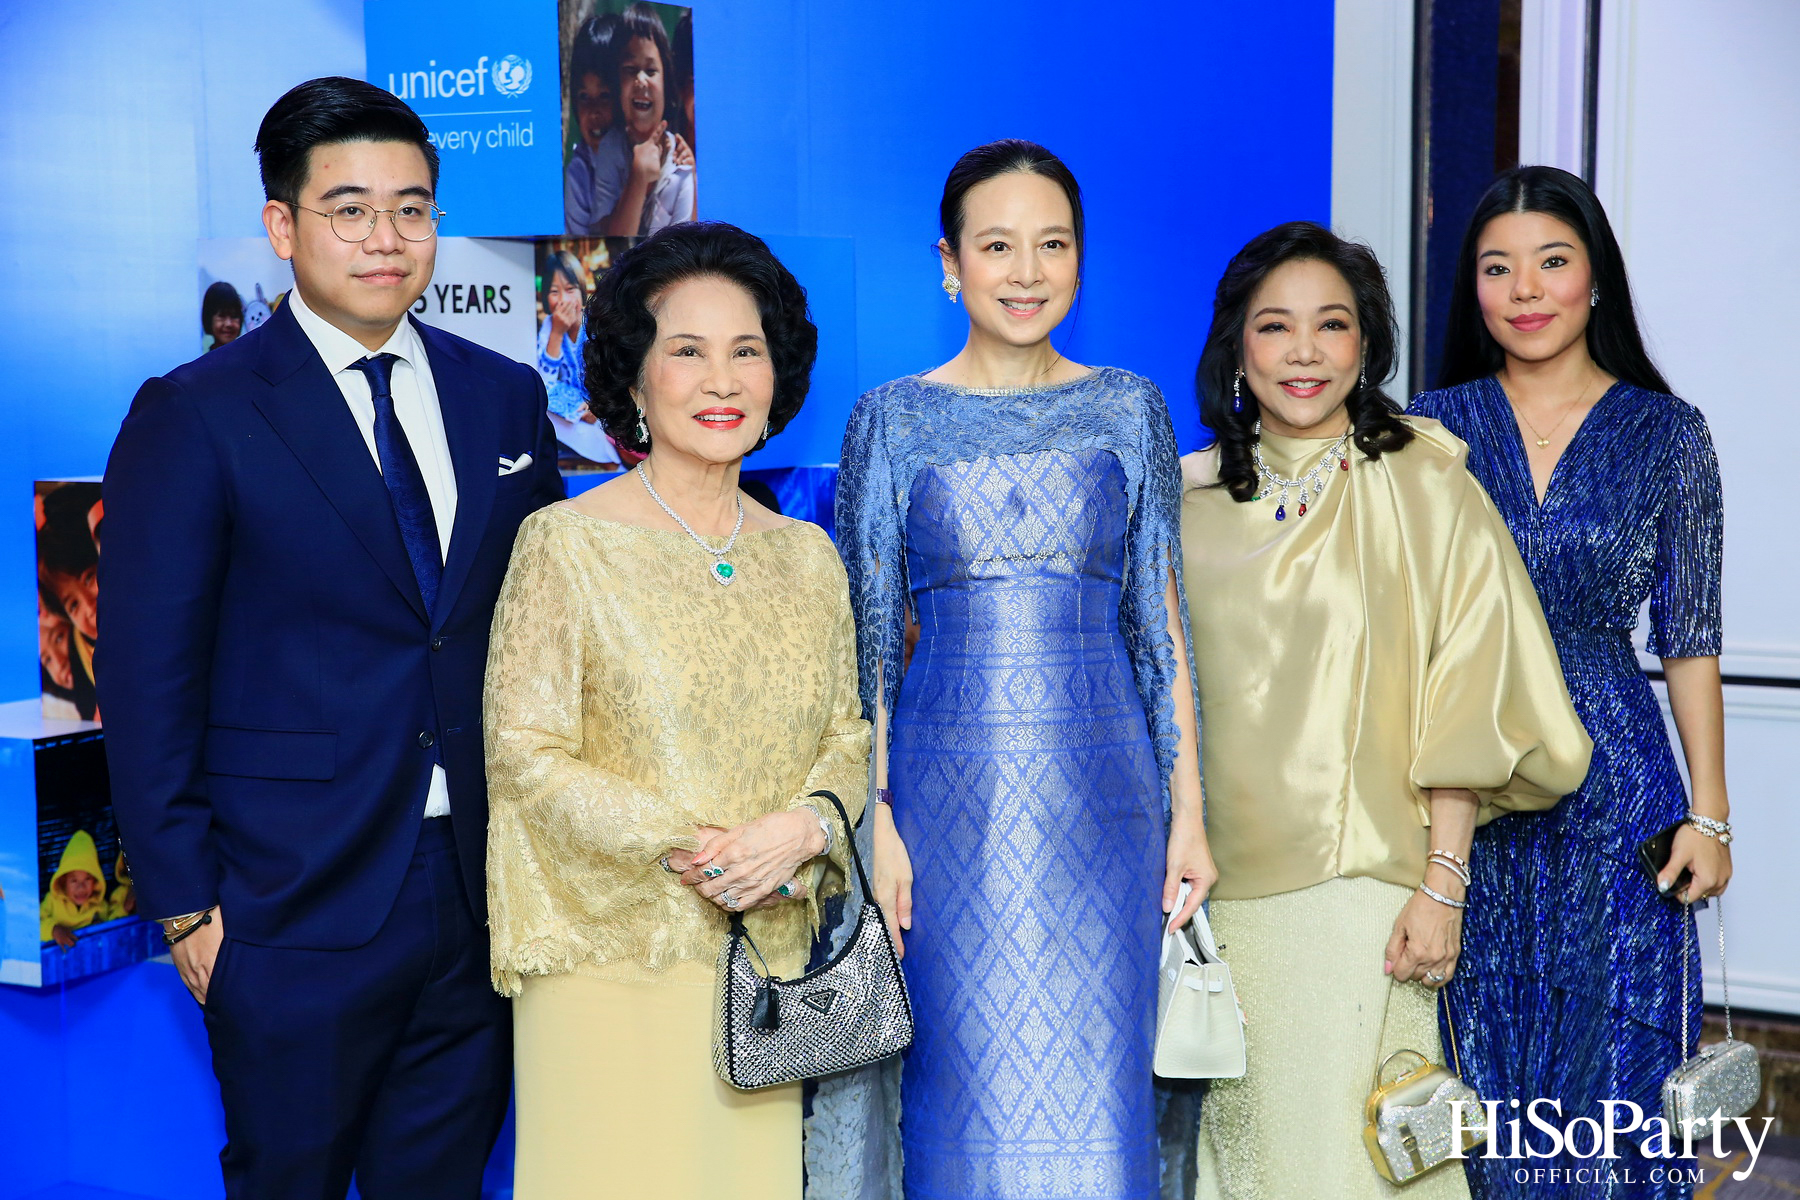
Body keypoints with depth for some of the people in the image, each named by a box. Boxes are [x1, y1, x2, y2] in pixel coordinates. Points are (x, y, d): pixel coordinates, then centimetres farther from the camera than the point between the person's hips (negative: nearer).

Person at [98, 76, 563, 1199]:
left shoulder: (507, 397, 7)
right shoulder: (196, 418, -7)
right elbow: (148, 684, -7)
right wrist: (186, 905, -9)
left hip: (483, 892, 4)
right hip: (300, 906, -4)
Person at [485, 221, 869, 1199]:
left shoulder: (807, 556, 9)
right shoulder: (567, 542, -5)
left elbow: (848, 739, 10)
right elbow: (524, 753, -9)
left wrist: (803, 826, -11)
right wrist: (684, 846, -18)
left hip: (763, 959, 4)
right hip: (613, 958, -4)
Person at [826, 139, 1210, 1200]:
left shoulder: (1131, 410, 6)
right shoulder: (893, 419, 3)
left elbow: (1162, 622, 7)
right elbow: (870, 637, 3)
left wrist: (1189, 809, 3)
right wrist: (875, 818, -5)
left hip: (1104, 782, 1)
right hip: (951, 784, -1)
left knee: (1100, 1086, 5)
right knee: (965, 1082, 5)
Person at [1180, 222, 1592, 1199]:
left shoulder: (1424, 487, -3)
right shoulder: (1191, 498, 8)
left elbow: (1466, 702, -6)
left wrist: (1443, 885, -12)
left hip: (1357, 888, -4)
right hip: (1216, 889, 4)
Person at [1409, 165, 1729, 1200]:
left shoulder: (1668, 435, 2)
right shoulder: (1435, 427, 3)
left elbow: (1690, 641, 4)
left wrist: (1709, 815, -1)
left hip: (1614, 794, 0)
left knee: (1609, 1061, 6)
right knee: (1472, 1071, 9)